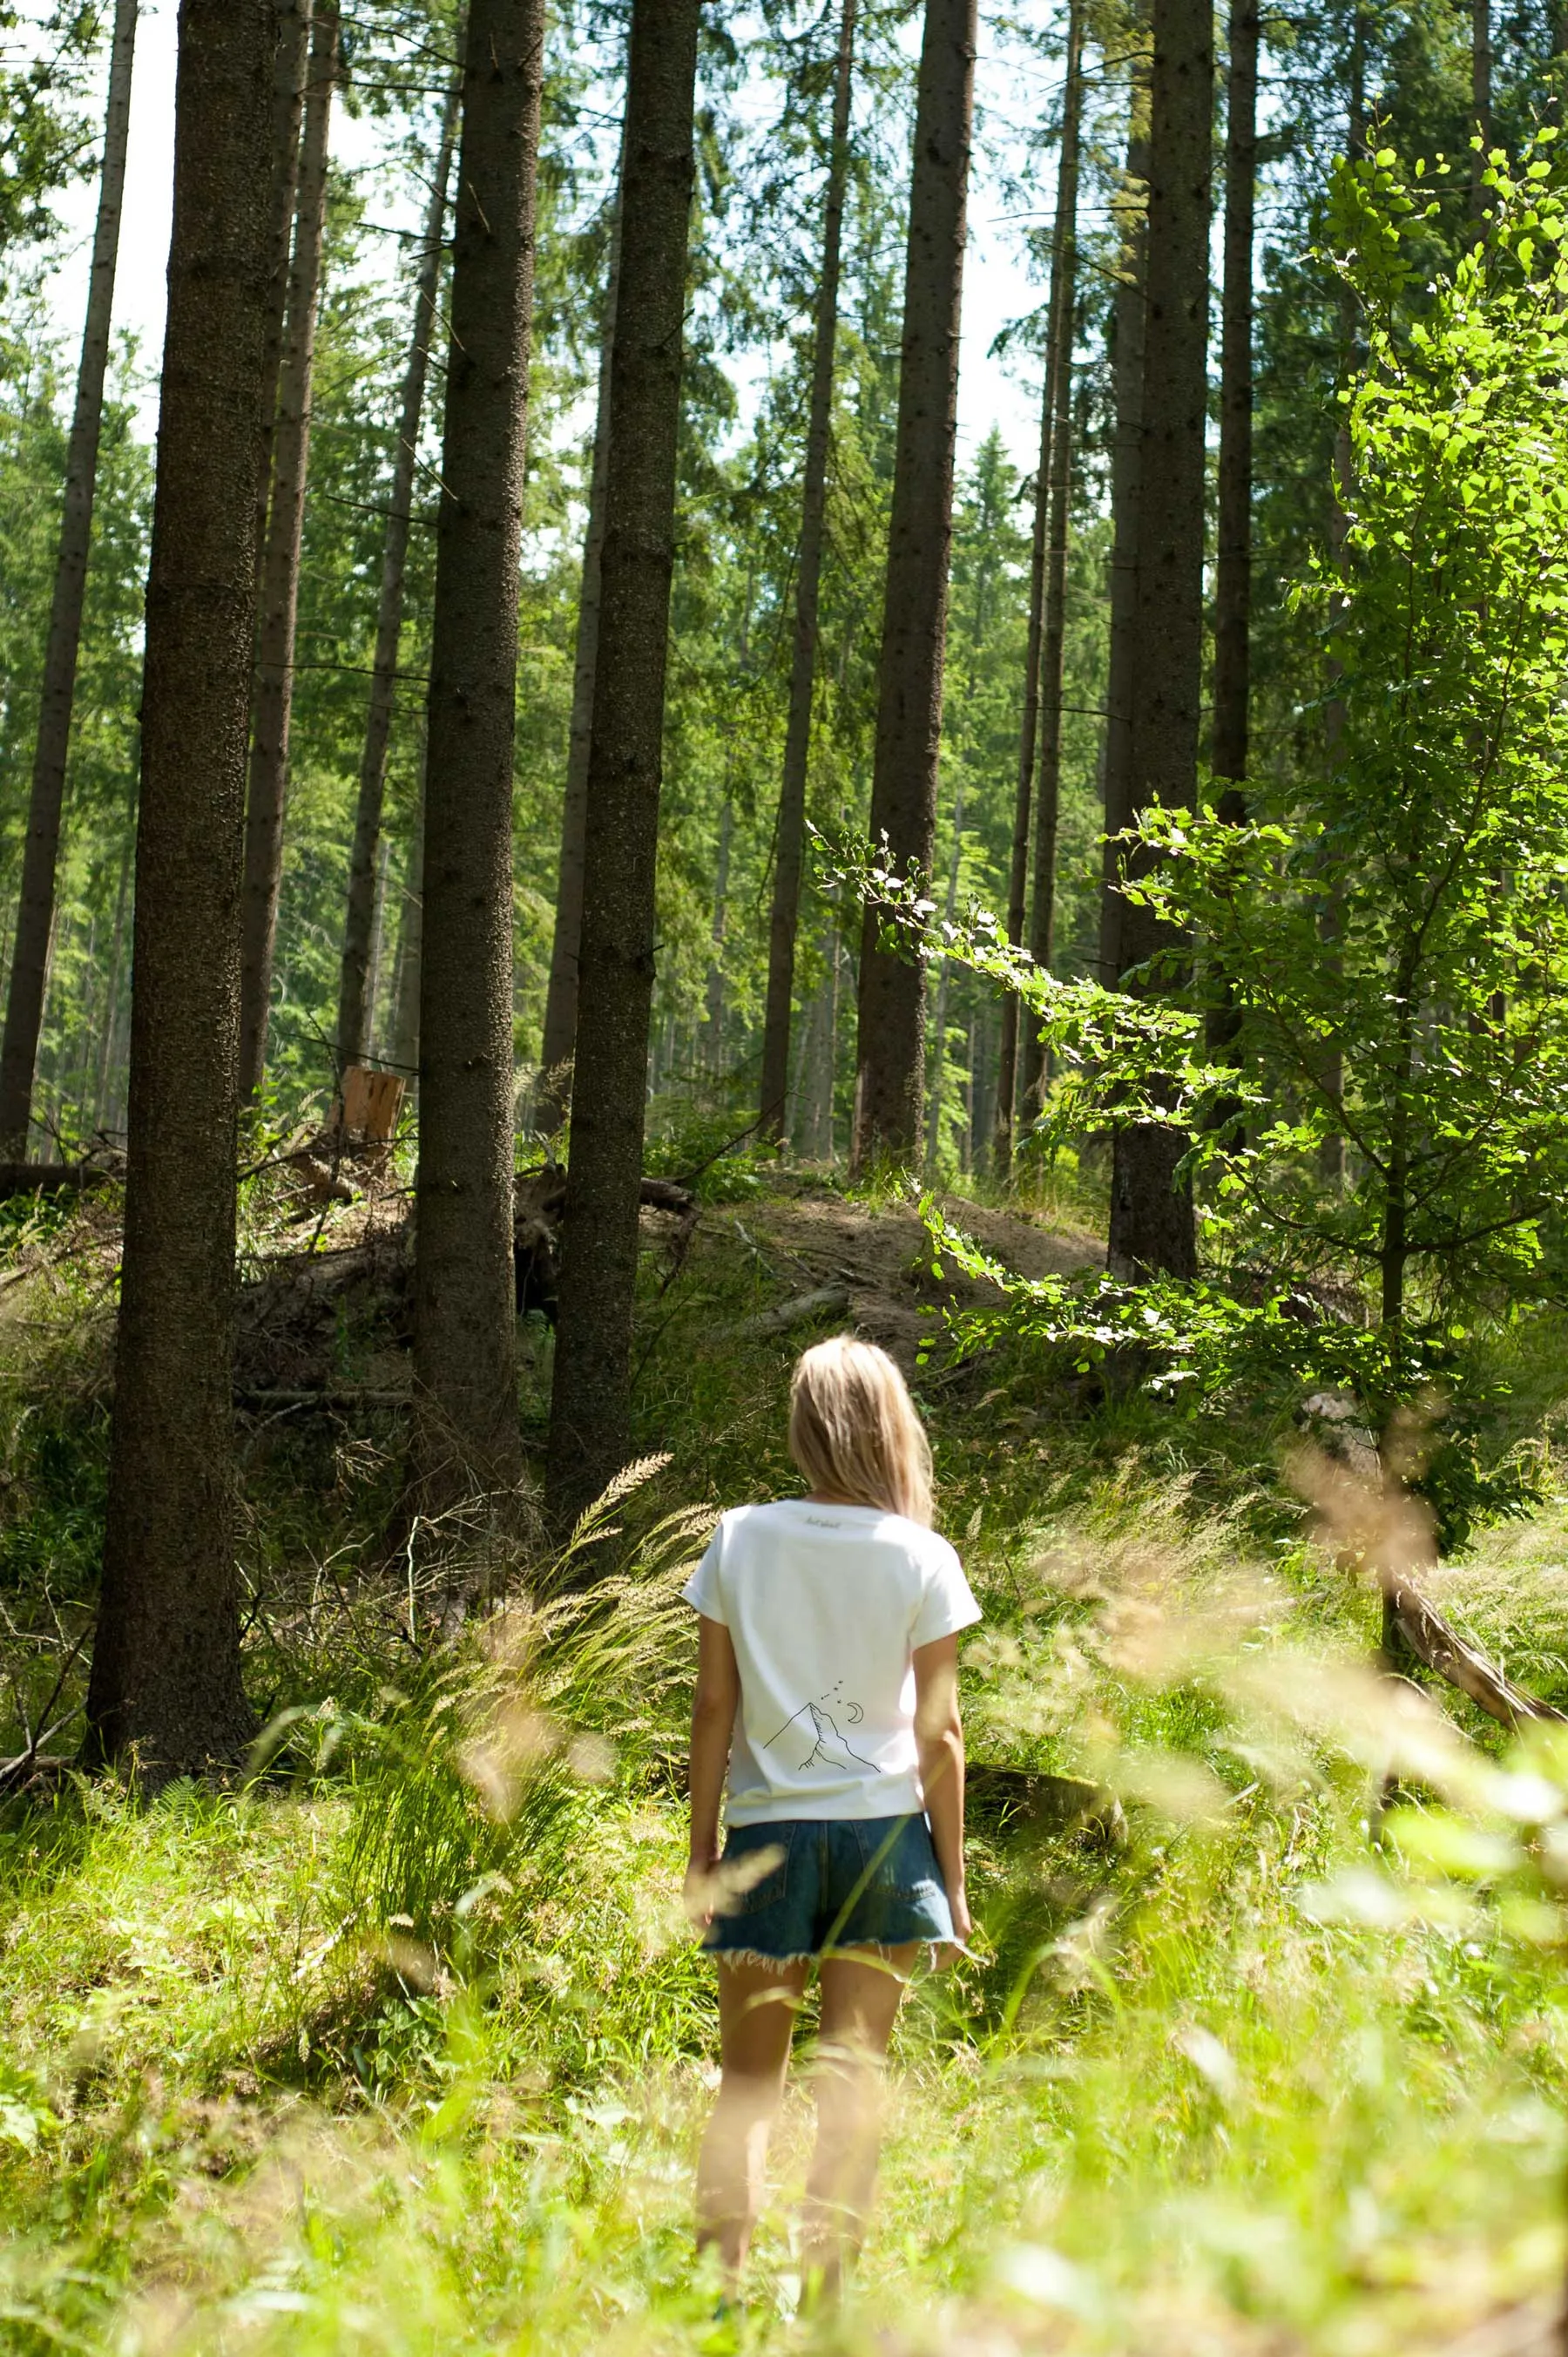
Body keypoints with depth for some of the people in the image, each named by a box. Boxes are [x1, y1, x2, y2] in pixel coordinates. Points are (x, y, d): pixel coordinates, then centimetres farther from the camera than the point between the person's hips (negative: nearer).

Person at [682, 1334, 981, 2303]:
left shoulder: (741, 1539, -2)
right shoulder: (923, 1559, -4)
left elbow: (713, 1707, 0)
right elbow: (938, 1732, -2)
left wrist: (702, 1855, 8)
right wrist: (953, 1877, 6)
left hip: (769, 1833, 1)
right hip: (883, 1832, -1)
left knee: (747, 2087, 10)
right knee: (854, 2087, 4)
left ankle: (723, 2289, 4)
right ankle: (824, 2299, 4)